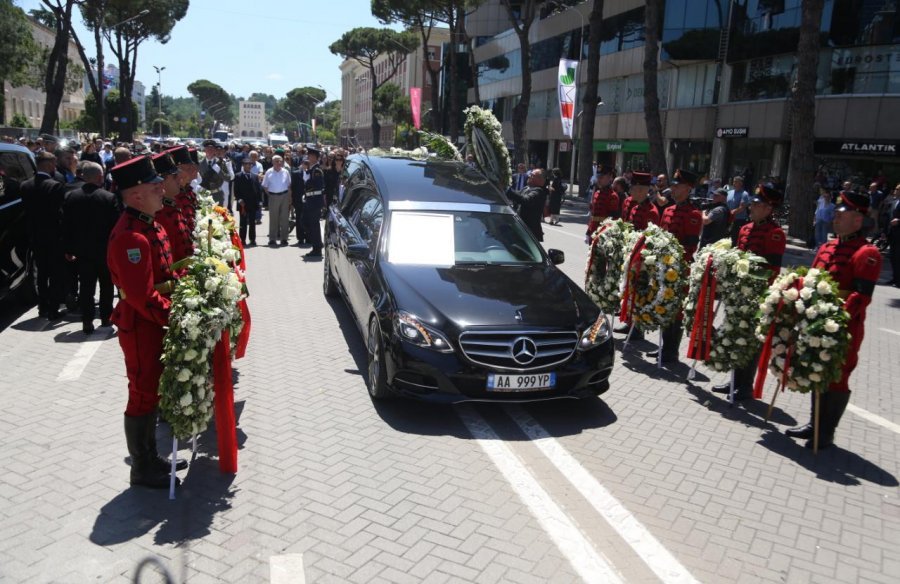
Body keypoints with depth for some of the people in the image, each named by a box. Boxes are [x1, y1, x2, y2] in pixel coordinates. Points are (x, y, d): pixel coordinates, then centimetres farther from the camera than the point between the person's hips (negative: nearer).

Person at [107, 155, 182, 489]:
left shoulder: (149, 224, 8)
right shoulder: (130, 236, -25)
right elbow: (142, 296, -28)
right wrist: (173, 318, -20)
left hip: (155, 321, 10)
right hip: (140, 325, -10)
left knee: (153, 390, 19)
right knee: (143, 395, 3)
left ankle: (150, 457, 35)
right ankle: (142, 470, 19)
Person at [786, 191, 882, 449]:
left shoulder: (867, 253, -14)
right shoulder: (827, 247, 11)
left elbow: (863, 295, -21)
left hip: (844, 327, -8)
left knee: (836, 378, 2)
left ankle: (826, 434, 14)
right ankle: (814, 424, 29)